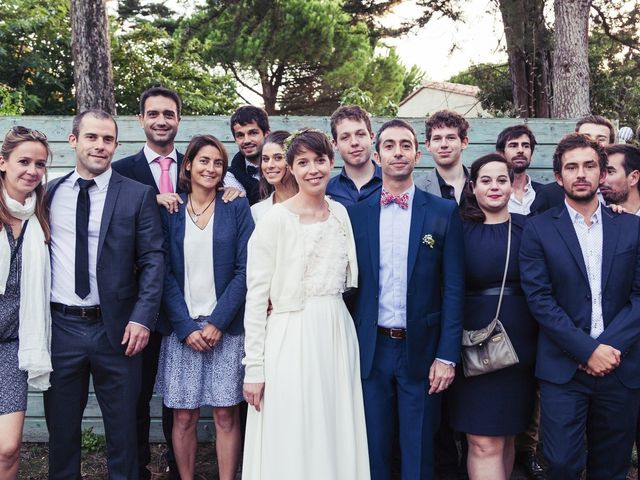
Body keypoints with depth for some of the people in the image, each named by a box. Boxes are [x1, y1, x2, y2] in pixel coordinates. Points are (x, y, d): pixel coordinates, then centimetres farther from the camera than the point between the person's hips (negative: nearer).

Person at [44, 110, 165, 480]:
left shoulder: (138, 195, -1)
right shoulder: (49, 193, 6)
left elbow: (153, 260, -4)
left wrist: (142, 318, -13)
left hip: (116, 328, -2)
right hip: (60, 326, 2)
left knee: (123, 429, 10)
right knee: (61, 427, 16)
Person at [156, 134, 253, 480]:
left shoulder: (237, 208, 3)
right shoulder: (170, 210, 5)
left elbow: (244, 269, -3)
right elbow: (165, 273, 1)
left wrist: (217, 322, -10)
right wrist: (186, 327, -8)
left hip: (225, 327, -1)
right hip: (182, 328, 1)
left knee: (226, 415, 2)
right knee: (183, 416, 5)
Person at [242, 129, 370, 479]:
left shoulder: (340, 213, 7)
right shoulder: (274, 219, -8)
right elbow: (256, 295, -8)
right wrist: (254, 367, -10)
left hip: (338, 335, 5)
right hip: (291, 341, -5)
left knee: (337, 439, 12)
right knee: (290, 445, 2)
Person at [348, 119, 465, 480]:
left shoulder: (444, 213, -1)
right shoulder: (356, 214, 3)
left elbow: (454, 289, -3)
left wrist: (447, 355, -7)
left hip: (422, 351, -1)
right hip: (372, 350, 1)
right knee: (374, 450, 13)